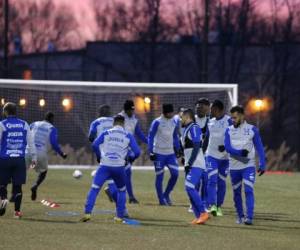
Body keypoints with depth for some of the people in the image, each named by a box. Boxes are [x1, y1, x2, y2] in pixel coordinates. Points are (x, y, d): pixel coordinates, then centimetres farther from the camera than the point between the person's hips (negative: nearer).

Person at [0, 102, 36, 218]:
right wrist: (34, 157, 13)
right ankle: (17, 211, 1)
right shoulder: (24, 125, 7)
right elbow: (30, 142, 8)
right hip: (20, 160, 2)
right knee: (17, 185, 5)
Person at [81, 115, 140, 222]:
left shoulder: (106, 133, 7)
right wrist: (130, 158, 22)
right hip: (119, 167, 1)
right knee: (122, 190, 22)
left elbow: (95, 145, -5)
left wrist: (99, 157, 12)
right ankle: (120, 216, 18)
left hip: (105, 165, -1)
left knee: (94, 188, -1)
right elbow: (136, 152, 1)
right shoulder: (128, 136, 7)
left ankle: (87, 213, -17)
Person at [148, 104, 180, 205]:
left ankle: (166, 195, 14)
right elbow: (150, 137, -9)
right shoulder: (157, 122, -10)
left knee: (175, 174, -4)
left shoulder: (174, 122, 7)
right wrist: (151, 152, -15)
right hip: (159, 153, -5)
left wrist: (177, 149, 14)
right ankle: (161, 200, 7)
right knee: (160, 176, -1)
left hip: (171, 153, 5)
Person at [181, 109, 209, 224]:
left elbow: (196, 147, -18)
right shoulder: (187, 129, 19)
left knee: (190, 187, -19)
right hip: (191, 165, 10)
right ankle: (198, 217, 6)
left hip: (196, 165, -10)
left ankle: (203, 213, -16)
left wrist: (189, 163, -21)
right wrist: (187, 163, 21)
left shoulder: (194, 128, -11)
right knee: (191, 190, 5)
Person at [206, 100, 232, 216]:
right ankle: (212, 206, -22)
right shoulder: (211, 122, 9)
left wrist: (226, 146, -26)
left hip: (225, 156, -3)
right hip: (211, 155, 3)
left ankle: (219, 207, 18)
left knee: (221, 182, 6)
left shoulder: (228, 121, -8)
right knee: (212, 180, -12)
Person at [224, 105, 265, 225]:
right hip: (234, 167, 3)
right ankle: (240, 216, 23)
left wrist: (262, 164, -6)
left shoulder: (252, 129, 0)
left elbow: (259, 148, 1)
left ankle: (249, 217, -18)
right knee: (236, 193, 9)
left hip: (248, 166, -3)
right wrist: (240, 152, -24)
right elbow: (227, 147, -8)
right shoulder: (229, 130, 4)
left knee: (249, 191, -14)